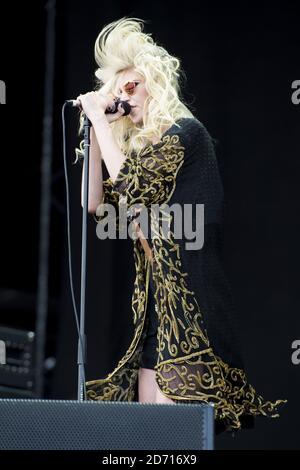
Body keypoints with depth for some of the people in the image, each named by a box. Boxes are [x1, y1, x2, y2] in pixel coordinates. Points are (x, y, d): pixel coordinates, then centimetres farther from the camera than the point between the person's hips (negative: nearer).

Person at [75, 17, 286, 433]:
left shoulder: (184, 131, -5)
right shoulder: (140, 147, 20)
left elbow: (130, 185, -16)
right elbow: (96, 204, 13)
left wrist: (100, 121, -7)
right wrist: (94, 130, 10)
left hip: (188, 296, -9)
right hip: (155, 299, 9)